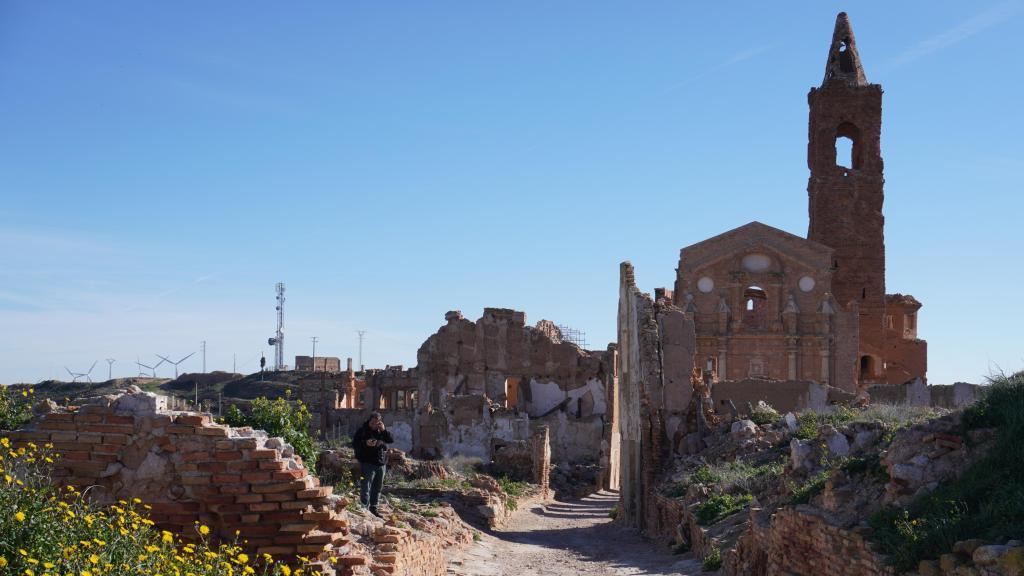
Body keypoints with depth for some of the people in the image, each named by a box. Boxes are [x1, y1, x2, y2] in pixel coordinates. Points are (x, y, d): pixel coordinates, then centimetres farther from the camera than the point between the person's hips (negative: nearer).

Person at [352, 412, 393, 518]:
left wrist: (384, 430, -12)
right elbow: (354, 443, -8)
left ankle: (373, 508, 22)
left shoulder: (381, 431, 12)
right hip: (367, 464, -6)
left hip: (381, 464, 6)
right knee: (366, 488, -9)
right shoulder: (362, 430, -1)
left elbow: (391, 440, 2)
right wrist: (365, 443, -25)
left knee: (377, 487, 12)